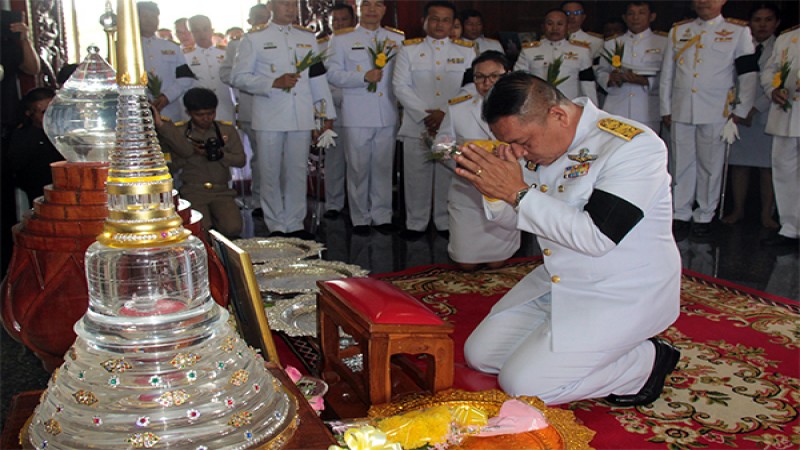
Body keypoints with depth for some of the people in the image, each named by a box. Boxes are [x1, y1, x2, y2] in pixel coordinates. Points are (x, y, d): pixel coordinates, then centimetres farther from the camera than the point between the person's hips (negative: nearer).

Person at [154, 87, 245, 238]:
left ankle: (213, 217, 13)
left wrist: (219, 154, -14)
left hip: (221, 192, 2)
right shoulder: (178, 131, 1)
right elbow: (186, 151, -21)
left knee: (233, 228, -21)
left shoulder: (227, 130, 7)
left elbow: (241, 160, 5)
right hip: (192, 192, -2)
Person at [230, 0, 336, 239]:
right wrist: (274, 83, -14)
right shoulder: (254, 39, 4)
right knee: (270, 174, 2)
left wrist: (328, 113, 11)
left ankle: (295, 224, 17)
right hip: (269, 119, -3)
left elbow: (318, 78, 15)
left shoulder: (308, 37, 15)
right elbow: (238, 76, -2)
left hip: (302, 118, 3)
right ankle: (276, 226, 13)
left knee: (297, 173, 6)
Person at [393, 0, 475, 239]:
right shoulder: (408, 49, 7)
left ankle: (446, 223, 19)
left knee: (449, 176, 5)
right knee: (417, 177, 3)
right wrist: (426, 115, -11)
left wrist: (447, 114, -12)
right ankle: (416, 224, 17)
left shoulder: (466, 51, 8)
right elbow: (401, 87, -1)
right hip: (417, 126, 0)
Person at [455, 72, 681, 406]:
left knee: (523, 384, -15)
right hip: (556, 284, 8)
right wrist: (494, 189, -13)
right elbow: (517, 218, 10)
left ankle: (647, 361, 3)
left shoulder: (635, 146, -21)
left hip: (621, 296, -8)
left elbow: (595, 236, -30)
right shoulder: (545, 142, 1)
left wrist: (517, 191, -28)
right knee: (480, 354, 6)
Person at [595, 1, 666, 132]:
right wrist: (610, 79, -7)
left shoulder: (663, 43, 7)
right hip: (615, 111, 2)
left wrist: (645, 81, -17)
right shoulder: (611, 44, 16)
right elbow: (601, 72, 16)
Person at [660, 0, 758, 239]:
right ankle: (681, 215, 16)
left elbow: (749, 74, 1)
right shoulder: (678, 31, 12)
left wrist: (741, 111, -4)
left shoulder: (739, 31, 3)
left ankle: (704, 216, 17)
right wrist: (665, 109, 9)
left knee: (710, 165, 5)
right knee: (682, 165, 7)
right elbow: (667, 74, 13)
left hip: (716, 113, -2)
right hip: (681, 111, 3)